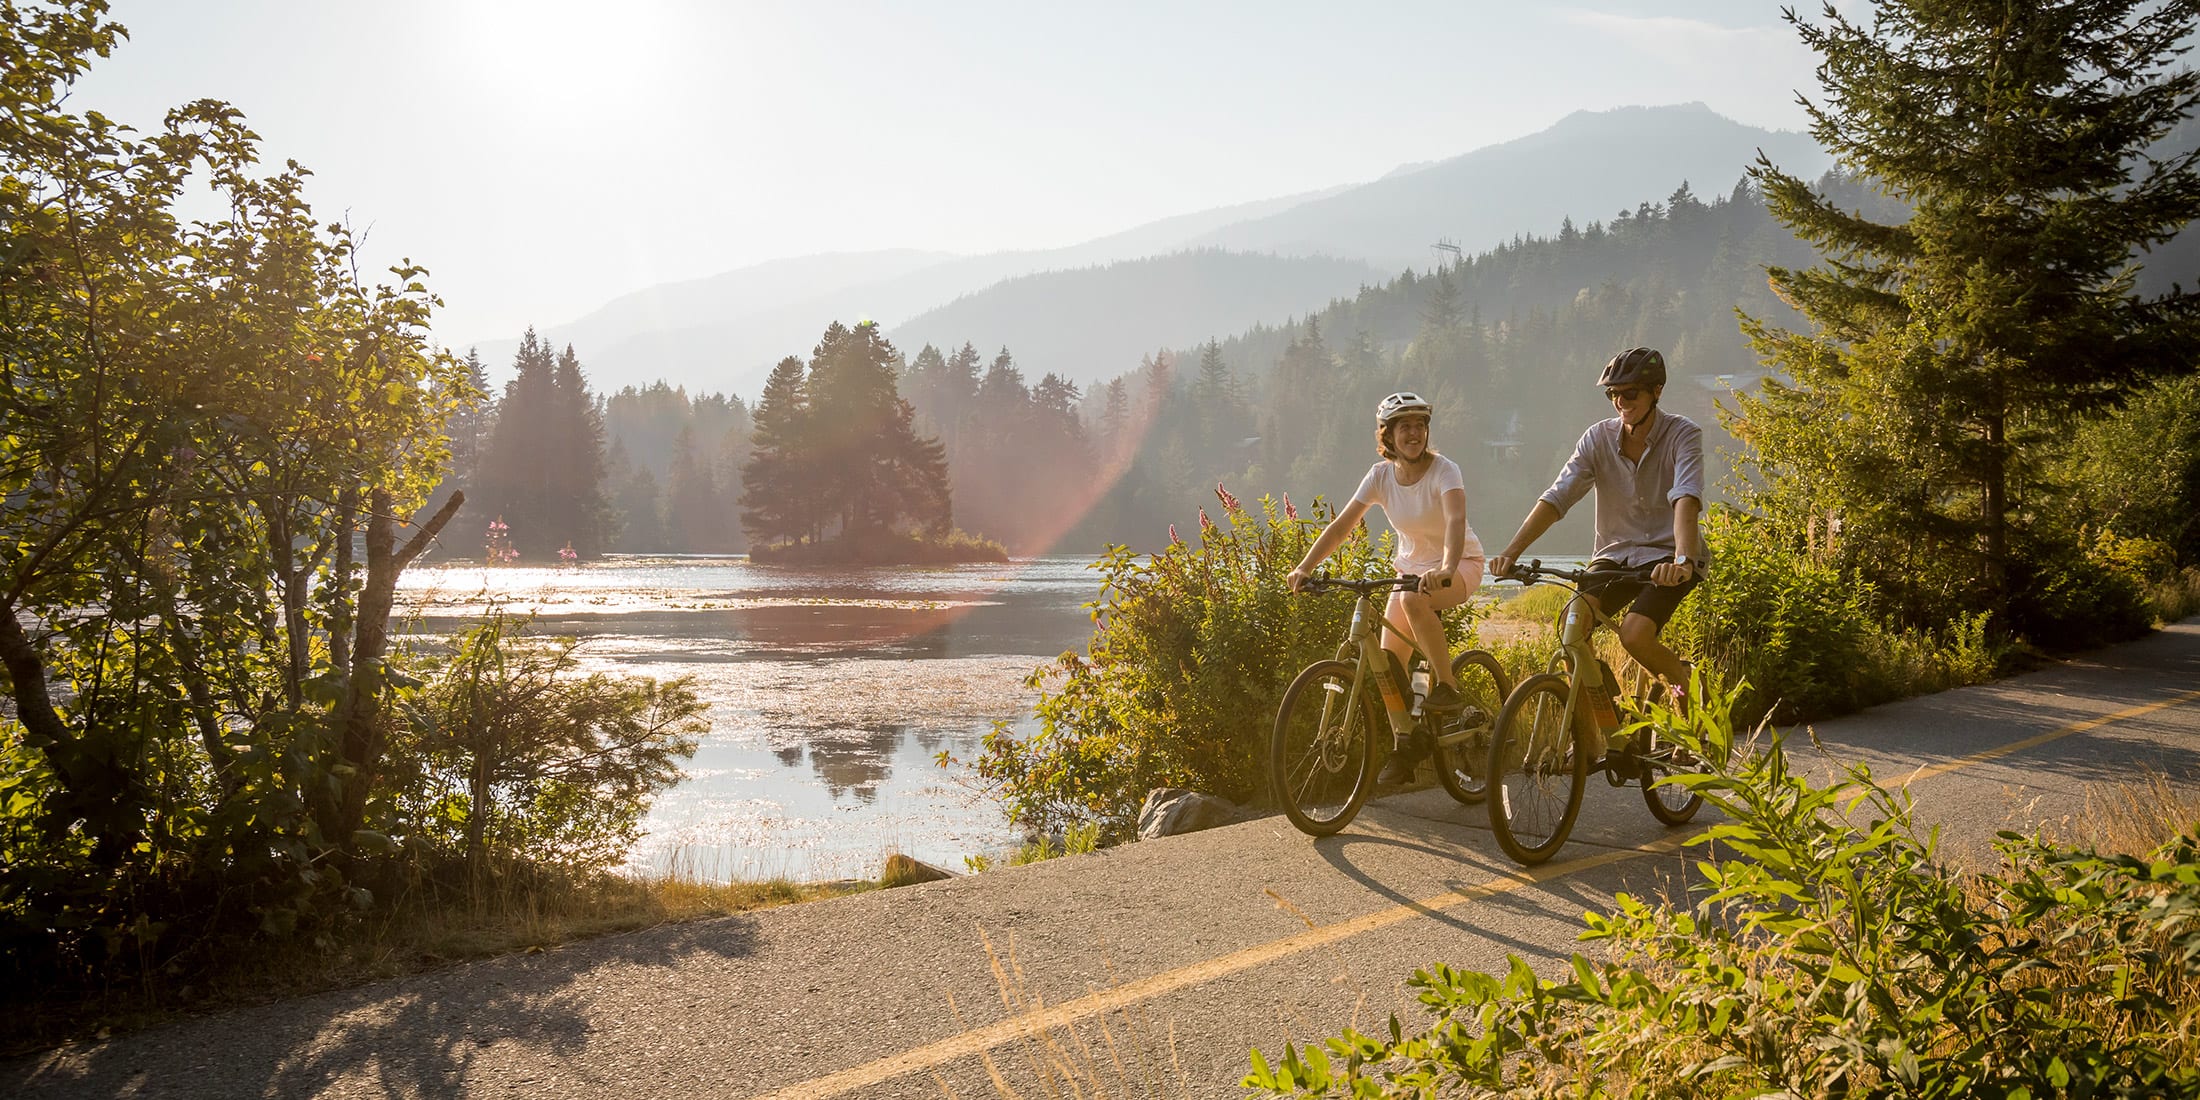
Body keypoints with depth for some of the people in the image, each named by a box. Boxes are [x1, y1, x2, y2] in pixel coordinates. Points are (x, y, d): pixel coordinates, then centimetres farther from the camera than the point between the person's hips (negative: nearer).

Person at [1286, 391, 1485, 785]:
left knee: (1413, 599, -38)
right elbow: (1341, 525, -12)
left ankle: (1448, 688, -23)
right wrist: (1304, 568, -25)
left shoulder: (1443, 470, -20)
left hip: (1459, 564, -5)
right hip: (1412, 566, 5)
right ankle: (1406, 745, 15)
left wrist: (1445, 569, -56)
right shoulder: (1381, 475, -8)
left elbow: (1456, 520, -37)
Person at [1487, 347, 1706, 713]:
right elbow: (1556, 497, -12)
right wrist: (1511, 553, -25)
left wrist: (1683, 560, -46)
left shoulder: (1683, 435, -11)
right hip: (1615, 555, 4)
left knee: (1634, 633, -26)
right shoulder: (1599, 437, -3)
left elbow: (1686, 500, -28)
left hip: (1667, 557, -3)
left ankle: (1685, 684, 7)